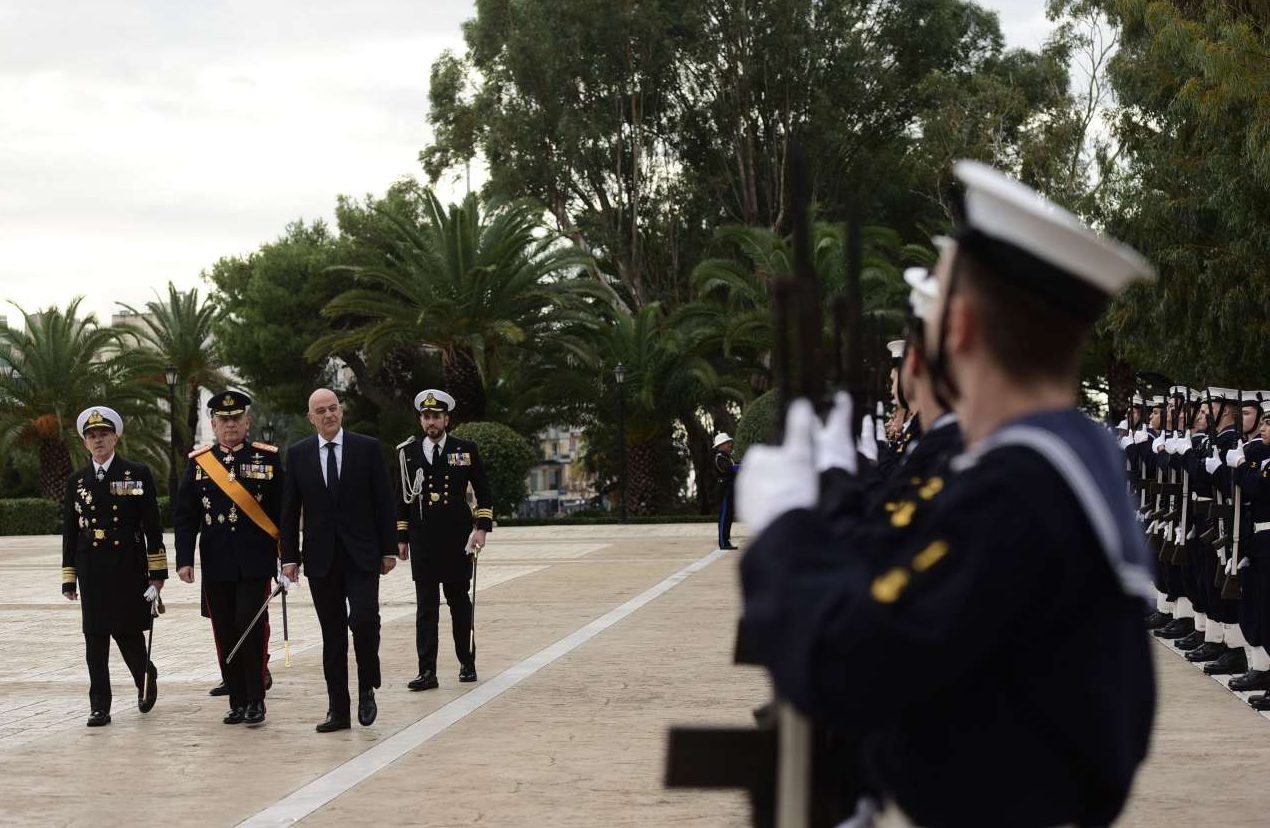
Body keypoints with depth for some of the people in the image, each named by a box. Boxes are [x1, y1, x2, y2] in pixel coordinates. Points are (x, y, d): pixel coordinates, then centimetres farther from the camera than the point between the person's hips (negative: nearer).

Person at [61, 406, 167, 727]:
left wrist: (157, 574, -5)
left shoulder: (137, 474, 1)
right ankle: (99, 706, 5)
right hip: (92, 573, 3)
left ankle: (146, 677, 28)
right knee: (95, 639, 0)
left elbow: (152, 528, -1)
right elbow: (70, 534, 12)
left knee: (128, 634, -2)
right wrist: (69, 579, 7)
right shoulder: (76, 482, 10)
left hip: (128, 570, -3)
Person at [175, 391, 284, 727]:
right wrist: (184, 559, -2)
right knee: (225, 633, 4)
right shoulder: (198, 462, 7)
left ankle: (256, 700, -1)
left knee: (250, 624, -12)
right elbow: (185, 516, 6)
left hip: (256, 561, -2)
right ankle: (238, 701, 14)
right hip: (217, 563, 2)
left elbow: (283, 511, 4)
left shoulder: (268, 458, 3)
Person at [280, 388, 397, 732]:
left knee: (364, 620, -16)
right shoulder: (297, 454, 6)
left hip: (361, 555, -2)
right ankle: (337, 709, 8)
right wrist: (289, 557, 0)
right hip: (321, 558, 2)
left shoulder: (367, 448, 1)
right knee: (332, 633, 4)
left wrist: (388, 549, -1)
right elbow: (289, 510, 6)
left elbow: (383, 502, 2)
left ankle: (367, 690, 6)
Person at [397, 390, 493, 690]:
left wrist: (482, 527, -5)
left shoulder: (466, 450, 4)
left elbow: (483, 492, 6)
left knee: (460, 602, 9)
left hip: (457, 540, 0)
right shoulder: (409, 452, 7)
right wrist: (401, 537, 7)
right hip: (423, 543, 0)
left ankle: (467, 663, 22)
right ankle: (427, 672, -6)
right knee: (426, 607, -3)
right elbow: (403, 497, 11)